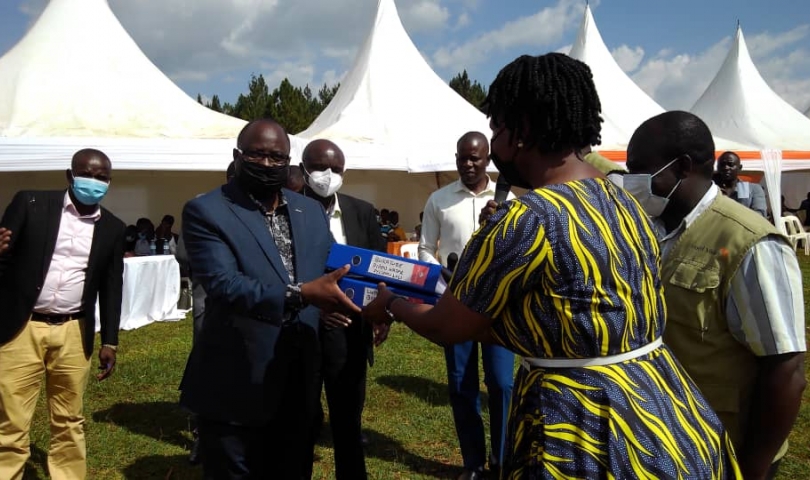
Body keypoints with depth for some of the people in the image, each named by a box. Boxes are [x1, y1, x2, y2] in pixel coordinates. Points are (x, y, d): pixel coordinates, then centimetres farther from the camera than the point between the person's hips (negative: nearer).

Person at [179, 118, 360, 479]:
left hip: (297, 383, 5)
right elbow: (223, 284, -22)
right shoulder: (206, 212, -9)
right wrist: (300, 294, -33)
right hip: (236, 387, -5)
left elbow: (331, 270, 14)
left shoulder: (311, 211, 9)